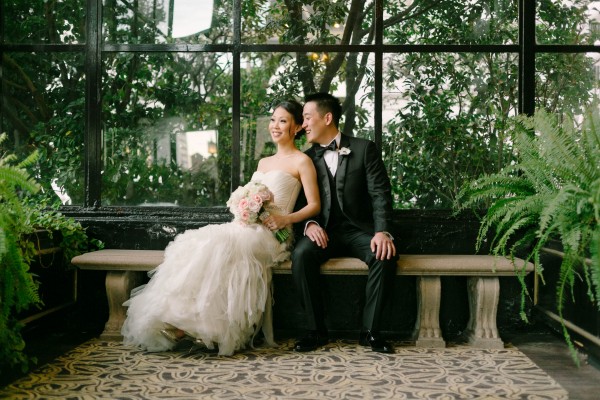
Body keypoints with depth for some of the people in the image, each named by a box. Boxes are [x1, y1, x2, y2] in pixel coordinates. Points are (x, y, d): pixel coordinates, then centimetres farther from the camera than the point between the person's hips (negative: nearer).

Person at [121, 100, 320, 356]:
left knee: (220, 248, -32)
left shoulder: (301, 161, 4)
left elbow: (314, 205, -2)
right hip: (246, 226, 7)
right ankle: (184, 321, -29)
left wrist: (286, 219, -17)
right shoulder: (263, 162, 25)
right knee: (194, 244, -20)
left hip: (270, 234, -7)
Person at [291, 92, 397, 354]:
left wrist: (382, 231, -22)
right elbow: (301, 202, 9)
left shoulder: (364, 149, 2)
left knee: (385, 255, -31)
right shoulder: (307, 158, 11)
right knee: (301, 255, -30)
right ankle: (316, 330, -17)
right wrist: (309, 224, -14)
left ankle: (370, 330, -17)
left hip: (359, 229, -1)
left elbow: (380, 193, -6)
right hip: (323, 231, 2)